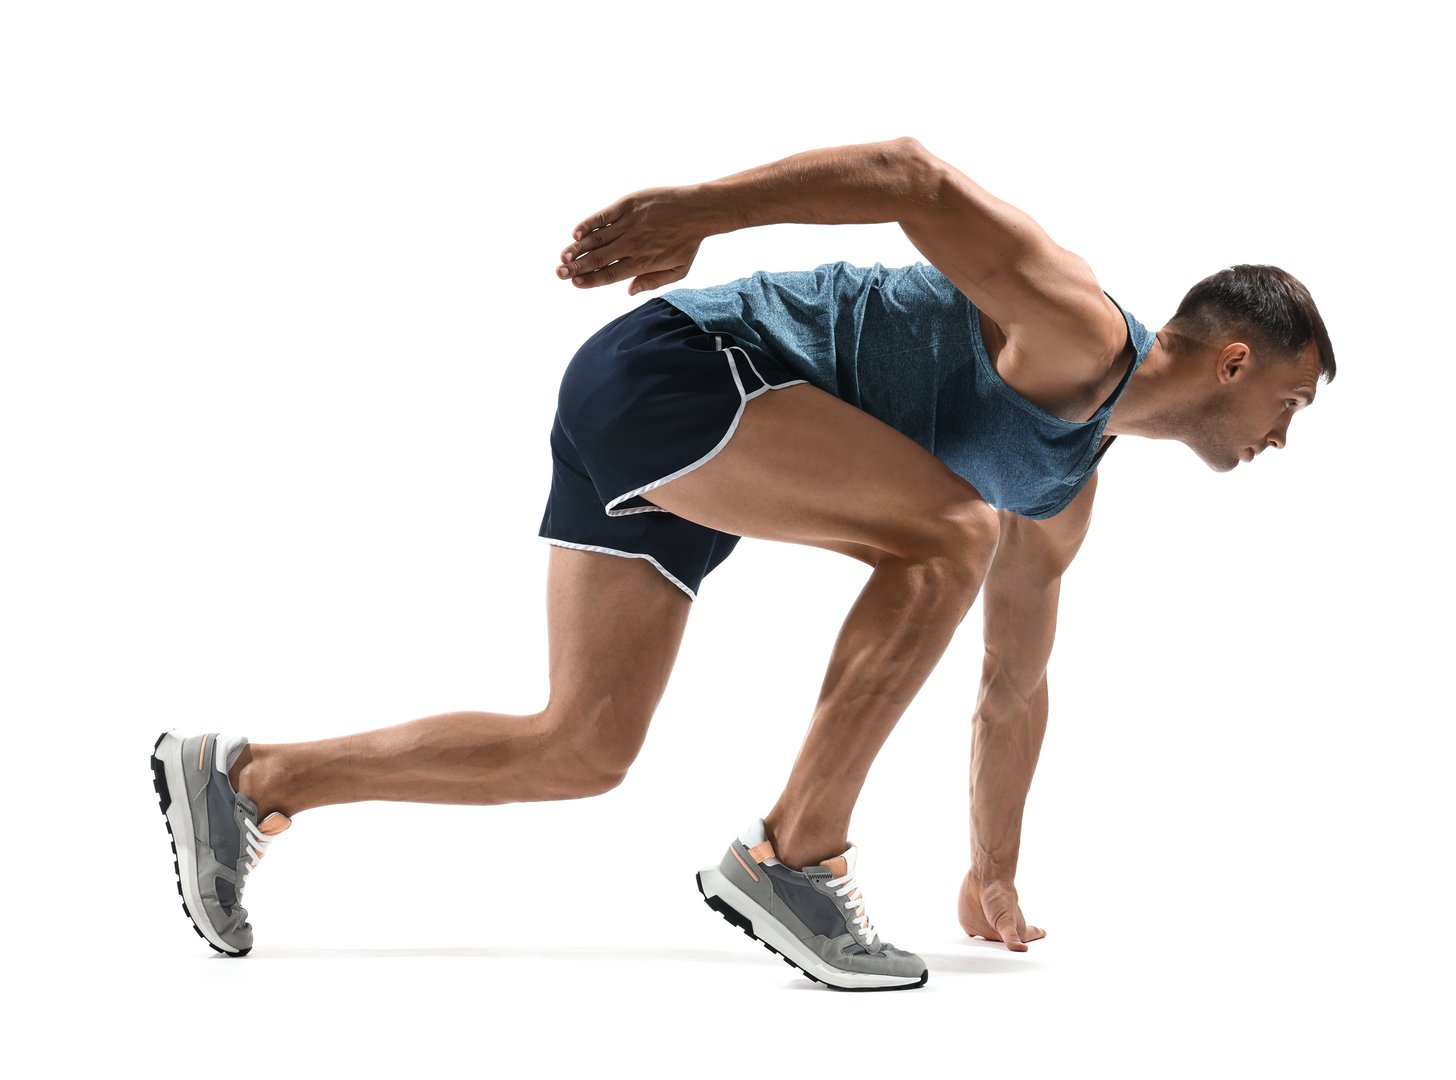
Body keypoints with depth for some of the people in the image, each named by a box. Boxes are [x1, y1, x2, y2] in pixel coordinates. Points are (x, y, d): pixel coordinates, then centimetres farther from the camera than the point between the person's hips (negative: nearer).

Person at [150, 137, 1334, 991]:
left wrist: (995, 870, 33)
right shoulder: (1079, 335, -11)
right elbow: (915, 176, -19)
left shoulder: (1069, 493, 19)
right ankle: (791, 852, -16)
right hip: (680, 364, -10)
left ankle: (245, 779, 17)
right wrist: (698, 208, -27)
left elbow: (1015, 681, 29)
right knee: (949, 532, -22)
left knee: (580, 752, 7)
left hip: (670, 460, 10)